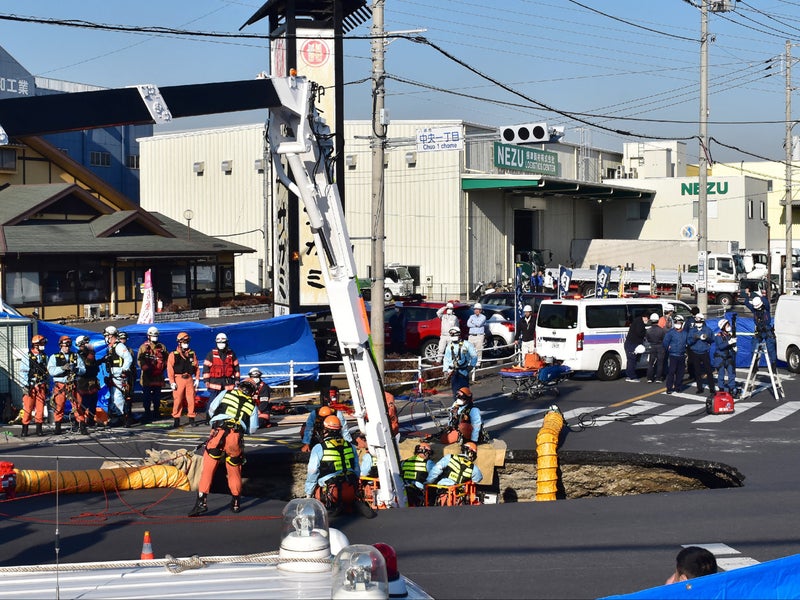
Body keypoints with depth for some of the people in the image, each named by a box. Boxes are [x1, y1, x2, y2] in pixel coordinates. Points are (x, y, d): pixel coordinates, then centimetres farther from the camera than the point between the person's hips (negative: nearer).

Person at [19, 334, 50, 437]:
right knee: (28, 408, -4)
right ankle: (25, 430, 1)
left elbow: (47, 372, 16)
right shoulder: (27, 356, -3)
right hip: (30, 386, -4)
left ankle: (39, 429, 9)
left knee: (40, 408, 2)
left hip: (42, 386, 4)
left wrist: (48, 385, 13)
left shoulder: (44, 356, 11)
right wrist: (26, 385, -11)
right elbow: (22, 372, -5)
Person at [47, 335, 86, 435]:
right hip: (60, 385, -1)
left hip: (73, 385, 1)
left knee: (78, 406, -3)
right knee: (59, 407, 1)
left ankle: (82, 427, -1)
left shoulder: (76, 356, 13)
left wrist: (75, 369, -15)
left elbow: (83, 370, 6)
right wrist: (62, 368, -18)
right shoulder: (54, 357, 8)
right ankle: (58, 428, 12)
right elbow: (51, 370, -6)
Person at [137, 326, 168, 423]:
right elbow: (140, 360, -6)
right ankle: (147, 414, 3)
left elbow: (167, 359, 10)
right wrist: (145, 368, -19)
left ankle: (156, 414, 20)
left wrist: (163, 367, -4)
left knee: (157, 397, 10)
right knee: (146, 396, -2)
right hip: (147, 376, -2)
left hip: (158, 376, 2)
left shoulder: (162, 347, 10)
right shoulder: (144, 347, 2)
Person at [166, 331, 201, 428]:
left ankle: (191, 418, 11)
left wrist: (197, 379, 7)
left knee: (191, 399, 1)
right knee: (177, 400, -3)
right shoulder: (173, 355, 0)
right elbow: (170, 369, -4)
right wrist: (172, 382, -9)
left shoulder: (192, 354, 11)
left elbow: (197, 367, 15)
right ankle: (176, 419, 3)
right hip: (178, 379, -3)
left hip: (189, 379, 3)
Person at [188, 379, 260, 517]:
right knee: (234, 470, 18)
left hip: (218, 434, -2)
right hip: (236, 438, 2)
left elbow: (211, 409, 15)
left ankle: (201, 501, -9)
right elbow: (252, 429, 15)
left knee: (208, 469, 0)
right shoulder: (252, 406, 17)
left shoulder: (226, 393, 15)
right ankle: (236, 504, 27)